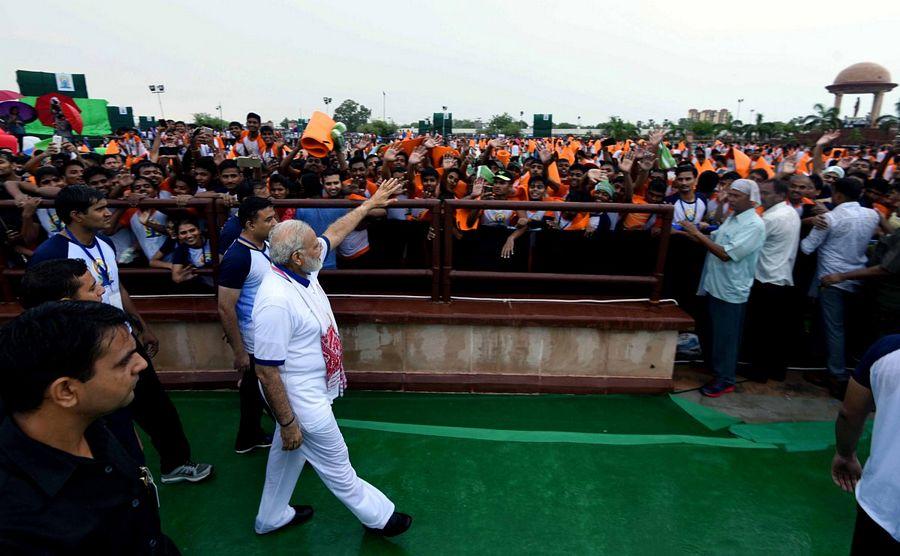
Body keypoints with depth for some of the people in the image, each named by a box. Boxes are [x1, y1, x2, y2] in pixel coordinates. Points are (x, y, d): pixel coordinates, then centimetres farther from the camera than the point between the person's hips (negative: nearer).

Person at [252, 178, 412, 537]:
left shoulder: (302, 270, -9)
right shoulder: (276, 301, -34)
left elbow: (335, 232, 8)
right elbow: (267, 371, -27)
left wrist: (370, 203, 16)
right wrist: (287, 422, -19)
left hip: (311, 389, 9)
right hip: (300, 399, -9)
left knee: (289, 453, 27)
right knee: (336, 465, 14)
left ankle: (271, 517, 50)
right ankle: (378, 516, 36)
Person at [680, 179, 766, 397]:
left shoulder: (754, 225, -16)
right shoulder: (732, 218, 11)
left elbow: (726, 254, -24)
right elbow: (714, 243, 13)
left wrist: (698, 234, -21)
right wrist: (694, 234, -2)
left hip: (731, 290, -8)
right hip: (714, 285, 8)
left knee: (725, 336, 3)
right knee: (713, 332, 19)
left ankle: (725, 380, 16)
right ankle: (714, 367, 35)